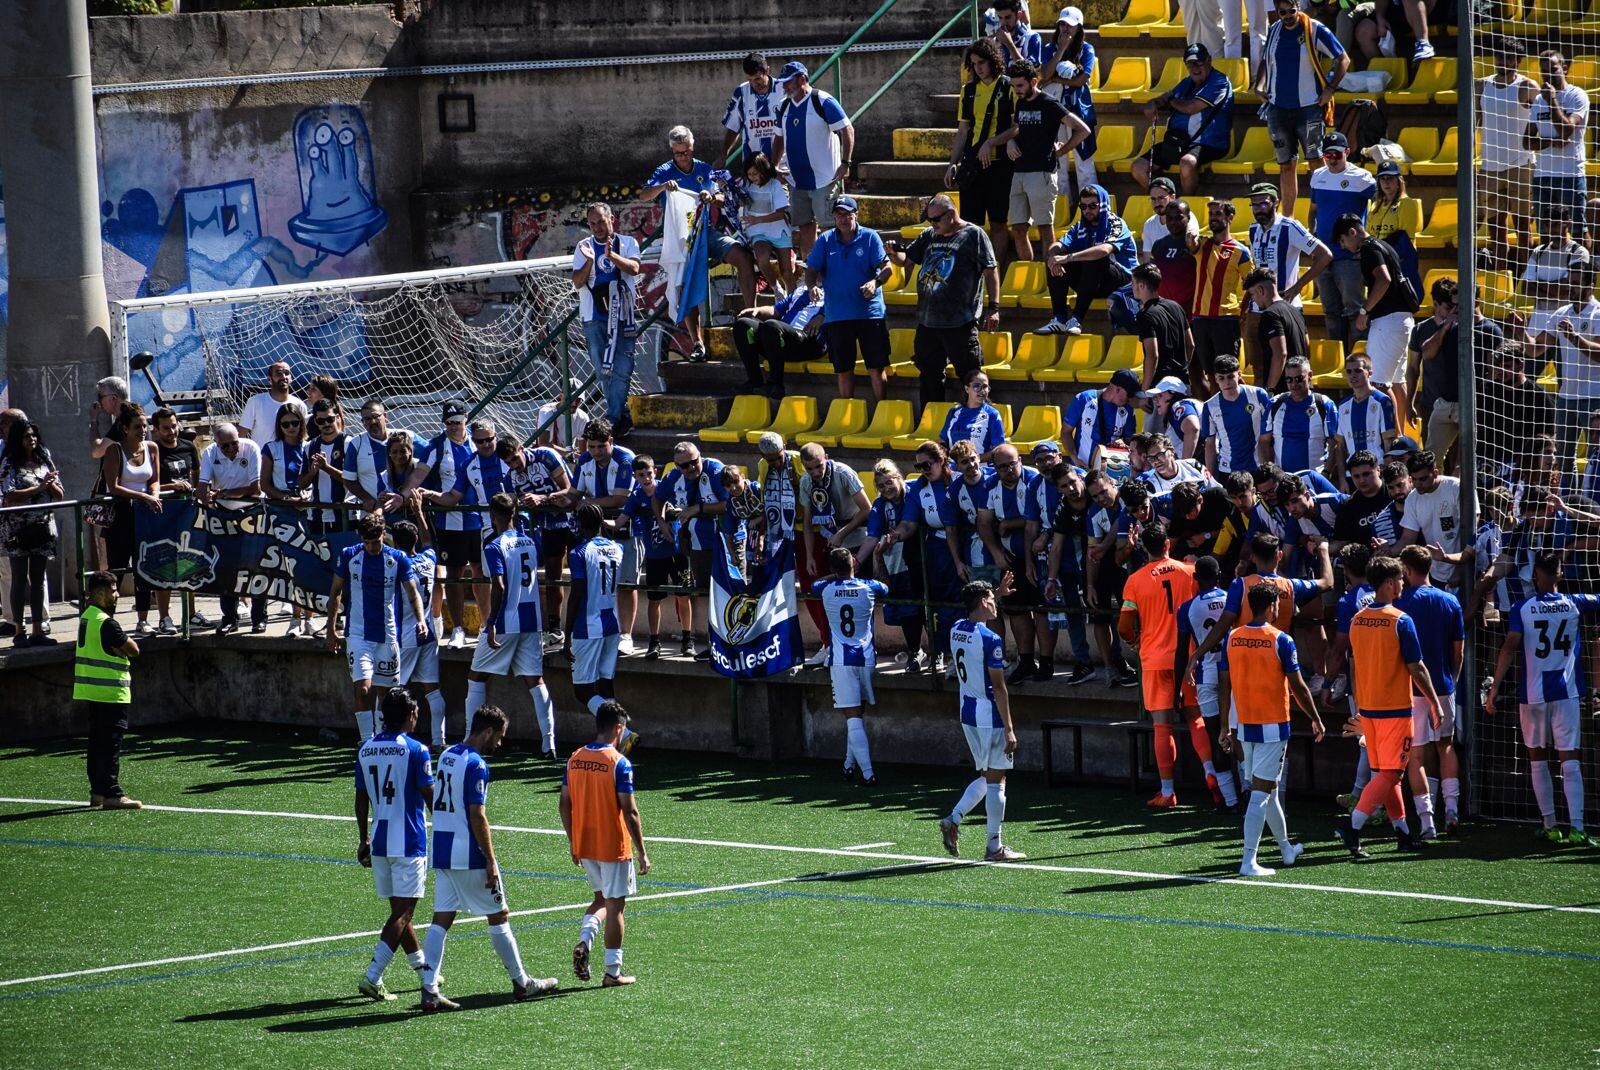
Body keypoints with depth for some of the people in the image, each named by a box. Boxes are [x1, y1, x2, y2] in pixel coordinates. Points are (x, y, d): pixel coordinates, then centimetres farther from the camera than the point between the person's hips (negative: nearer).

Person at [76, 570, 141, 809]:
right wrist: (126, 642, 2)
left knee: (97, 742, 14)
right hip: (110, 693, -9)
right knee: (111, 744, -8)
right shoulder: (106, 623, -18)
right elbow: (133, 650, -16)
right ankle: (111, 794, -10)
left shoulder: (86, 617, 12)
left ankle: (97, 791, 18)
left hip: (89, 690, 9)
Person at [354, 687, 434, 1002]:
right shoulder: (415, 750, -11)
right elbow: (431, 799, -8)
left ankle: (424, 969, 30)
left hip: (378, 843, 6)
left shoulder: (366, 749, 6)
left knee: (400, 909, 17)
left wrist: (363, 840, 19)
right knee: (402, 913, -5)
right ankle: (372, 977, -15)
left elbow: (361, 800, 10)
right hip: (409, 843, -6)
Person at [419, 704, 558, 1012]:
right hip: (470, 857, -8)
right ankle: (521, 983, 17)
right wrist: (491, 862, -15)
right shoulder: (476, 765, -16)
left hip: (442, 853, 8)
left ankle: (429, 990, -4)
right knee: (499, 916, 6)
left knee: (441, 919, 4)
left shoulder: (447, 756, 11)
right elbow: (478, 816, -19)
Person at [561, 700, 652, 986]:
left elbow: (565, 804, 7)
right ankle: (613, 972, 9)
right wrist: (641, 852, -10)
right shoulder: (619, 763, -16)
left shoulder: (575, 758, 2)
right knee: (615, 905, 5)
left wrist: (573, 843, 17)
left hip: (584, 845, 6)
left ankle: (584, 941, -2)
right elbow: (629, 811, -17)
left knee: (602, 898, 22)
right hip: (614, 846, -6)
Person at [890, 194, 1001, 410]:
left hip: (960, 323, -6)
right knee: (929, 376, 12)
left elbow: (991, 271, -5)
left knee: (969, 374, -5)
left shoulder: (973, 235, -3)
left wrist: (993, 307, -11)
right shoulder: (929, 236, 14)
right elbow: (906, 259, 22)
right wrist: (894, 253, -3)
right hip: (927, 321, 6)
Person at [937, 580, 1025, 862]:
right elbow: (998, 688, -18)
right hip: (989, 715, -8)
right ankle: (994, 847, 4)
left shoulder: (956, 629, 5)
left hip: (967, 712, 8)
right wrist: (1009, 729, -15)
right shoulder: (991, 640, -18)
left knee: (986, 776, 20)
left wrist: (998, 594, 39)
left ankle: (953, 820, 6)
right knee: (996, 780, 0)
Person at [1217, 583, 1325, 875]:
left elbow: (1224, 685, 6)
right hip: (1273, 727, -5)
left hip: (1244, 726, 5)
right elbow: (1298, 687, -8)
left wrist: (1226, 727, 14)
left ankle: (1286, 848, 35)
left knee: (1267, 789, 19)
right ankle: (1249, 861, -12)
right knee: (1261, 792, -6)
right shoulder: (1280, 641, -12)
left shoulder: (1232, 639, 2)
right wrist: (1316, 720, 5)